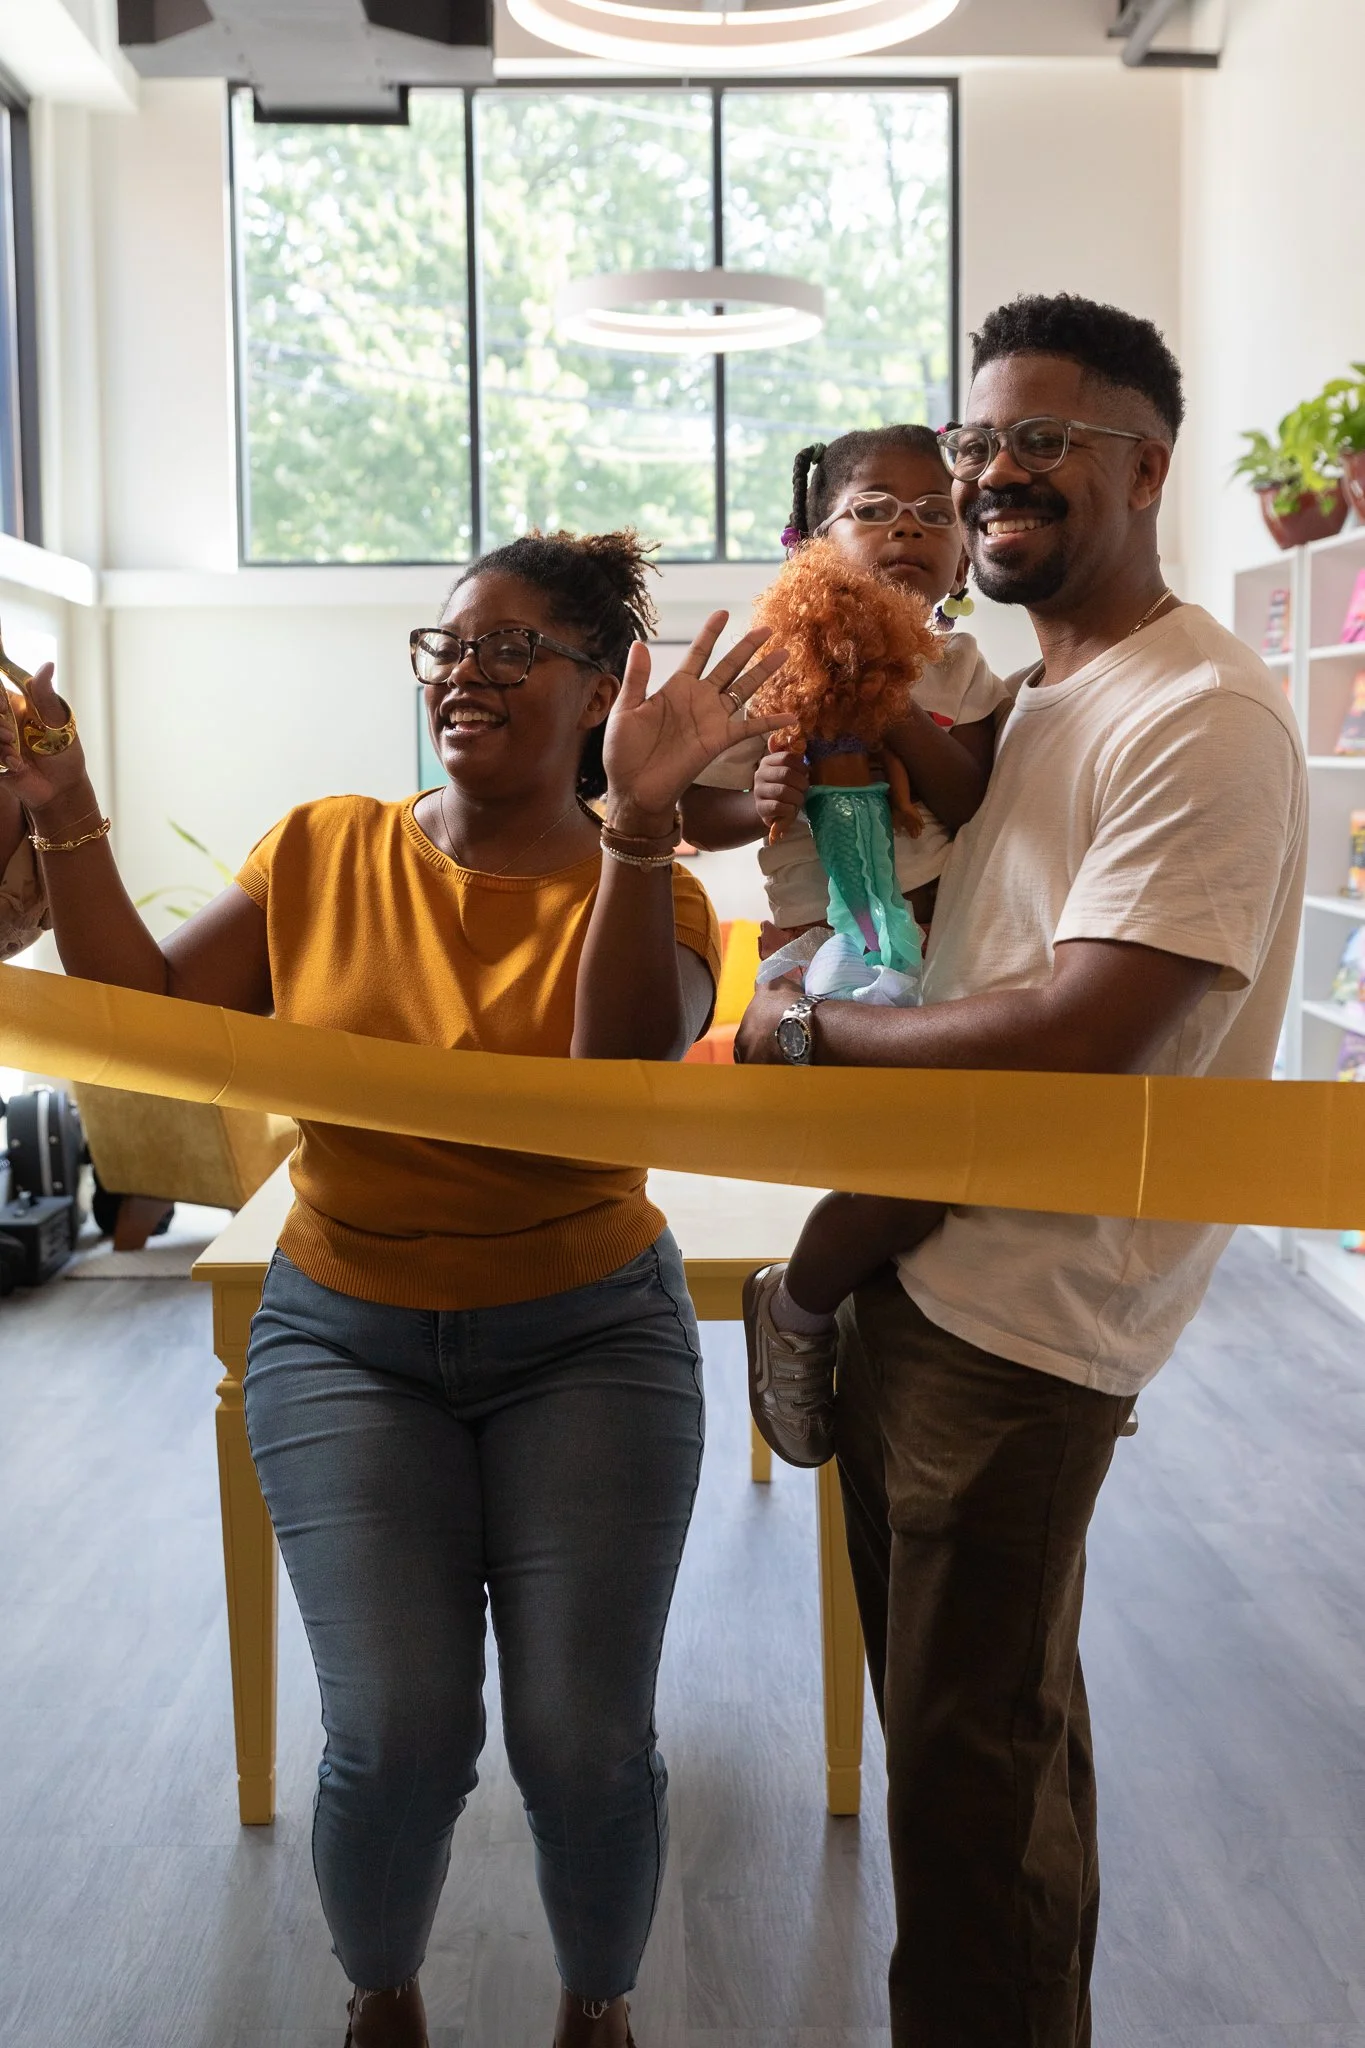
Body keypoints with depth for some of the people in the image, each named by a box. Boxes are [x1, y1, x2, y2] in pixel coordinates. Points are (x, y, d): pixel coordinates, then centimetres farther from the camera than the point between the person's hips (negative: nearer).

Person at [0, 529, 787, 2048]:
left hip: (584, 1339, -1)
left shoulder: (642, 895, -6)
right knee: (398, 1737, -10)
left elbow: (619, 1079, -27)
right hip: (345, 1338, 1)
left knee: (584, 1742, -6)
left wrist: (640, 824, -35)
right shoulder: (323, 854, 1)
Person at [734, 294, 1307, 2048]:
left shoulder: (1205, 719, -17)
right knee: (978, 1708, 22)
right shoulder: (1017, 694, 13)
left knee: (973, 1763, 4)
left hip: (1023, 1307, -9)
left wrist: (805, 1036, -12)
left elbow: (1077, 1038, -24)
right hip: (915, 1251, 9)